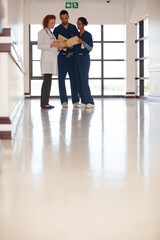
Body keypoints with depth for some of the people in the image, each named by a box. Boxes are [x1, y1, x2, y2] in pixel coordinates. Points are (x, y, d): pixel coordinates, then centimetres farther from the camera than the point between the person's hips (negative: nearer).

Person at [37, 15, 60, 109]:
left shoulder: (51, 32, 21)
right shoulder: (42, 32, -3)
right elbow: (39, 45, -11)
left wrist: (58, 47, 4)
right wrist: (50, 45, -23)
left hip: (53, 58, 8)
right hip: (46, 58, -8)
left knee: (48, 81, 6)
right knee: (47, 80, -13)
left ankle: (45, 102, 8)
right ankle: (44, 103, -13)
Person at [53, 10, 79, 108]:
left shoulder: (73, 28, 10)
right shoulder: (57, 29, 5)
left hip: (72, 56, 1)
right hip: (62, 56, -1)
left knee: (74, 78, 0)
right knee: (61, 78, -1)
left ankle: (75, 100, 5)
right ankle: (64, 101, 6)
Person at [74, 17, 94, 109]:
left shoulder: (88, 35, -5)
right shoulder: (76, 34, 12)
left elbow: (90, 48, -9)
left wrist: (82, 42, -22)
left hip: (84, 58, -6)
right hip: (77, 58, 6)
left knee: (84, 80, -12)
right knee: (78, 81, 4)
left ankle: (90, 102, -8)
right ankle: (84, 101, 10)